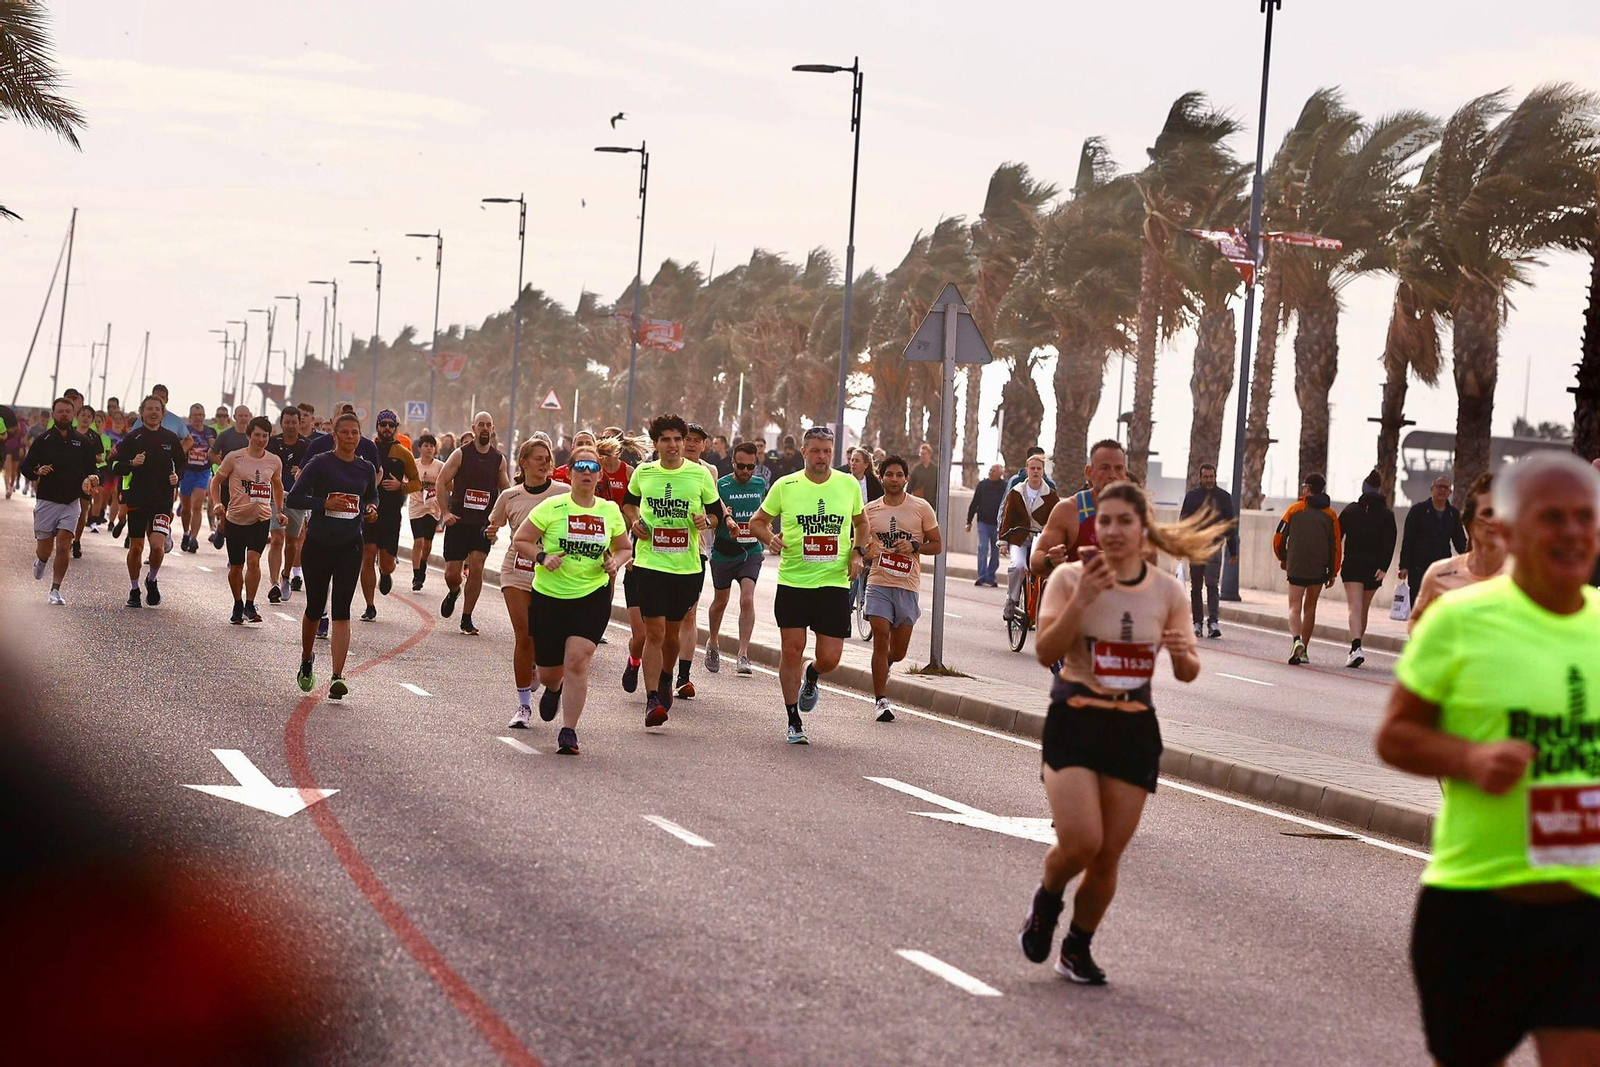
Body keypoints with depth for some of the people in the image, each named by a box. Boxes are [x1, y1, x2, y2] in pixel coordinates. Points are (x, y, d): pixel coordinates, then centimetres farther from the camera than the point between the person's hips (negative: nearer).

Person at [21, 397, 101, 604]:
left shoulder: (81, 442, 6)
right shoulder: (43, 440, 0)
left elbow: (90, 469, 13)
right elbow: (24, 467, 3)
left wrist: (92, 479, -9)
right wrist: (38, 472, -18)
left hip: (71, 502, 1)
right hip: (46, 501, -1)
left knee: (64, 547, -10)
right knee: (45, 547, 5)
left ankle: (55, 590, -1)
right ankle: (40, 560, 43)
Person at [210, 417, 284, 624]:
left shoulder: (274, 461, 3)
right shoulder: (234, 458, -5)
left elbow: (277, 485, 23)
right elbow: (216, 481, 5)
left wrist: (279, 511, 17)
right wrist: (216, 503, -10)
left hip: (261, 519, 0)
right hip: (235, 519, 0)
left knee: (253, 559, -19)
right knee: (236, 567, 7)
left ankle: (250, 605, -9)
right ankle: (237, 606, 27)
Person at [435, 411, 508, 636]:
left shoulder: (498, 459, 6)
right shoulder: (461, 454, -3)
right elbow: (442, 482, -3)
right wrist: (445, 512, -12)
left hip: (484, 523, 1)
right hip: (458, 521, -1)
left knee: (476, 568, -11)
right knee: (452, 573, -1)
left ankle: (466, 619, 0)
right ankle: (453, 592, 37)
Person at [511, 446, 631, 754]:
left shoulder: (610, 511, 3)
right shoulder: (552, 507, -6)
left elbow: (624, 549, 17)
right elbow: (519, 541, -1)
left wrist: (615, 562, -5)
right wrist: (542, 557, -19)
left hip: (593, 598, 1)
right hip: (549, 598, 0)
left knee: (577, 661, -18)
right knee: (549, 672, 8)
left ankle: (568, 732, -10)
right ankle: (553, 690, 47)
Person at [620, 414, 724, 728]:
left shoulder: (700, 474, 0)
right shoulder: (643, 473, 3)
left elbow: (717, 512, 11)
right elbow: (628, 502, 22)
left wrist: (706, 520, -12)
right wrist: (633, 520, 2)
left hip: (687, 566, 1)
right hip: (650, 564, -1)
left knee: (672, 633, 13)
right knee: (654, 632, -11)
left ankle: (665, 678, 42)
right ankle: (652, 699, -11)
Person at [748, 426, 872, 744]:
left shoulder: (849, 485, 4)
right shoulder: (785, 486, -2)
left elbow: (861, 522, 21)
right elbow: (757, 521, 9)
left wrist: (858, 551, 4)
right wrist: (770, 538, -12)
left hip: (835, 583, 1)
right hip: (793, 582, -1)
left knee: (829, 658, -2)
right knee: (792, 651, -2)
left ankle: (811, 678, 36)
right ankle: (794, 723, 12)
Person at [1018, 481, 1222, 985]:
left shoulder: (1167, 590, 3)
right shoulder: (1070, 579, -5)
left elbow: (1188, 672, 8)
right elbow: (1046, 652, -15)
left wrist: (1183, 655, -15)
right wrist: (1082, 598, -25)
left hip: (1135, 730, 3)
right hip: (1074, 721, -3)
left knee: (1108, 855, 2)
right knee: (1081, 841, -17)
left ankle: (1077, 948, 23)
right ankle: (1046, 901, 16)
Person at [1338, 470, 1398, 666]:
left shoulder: (1350, 510, 3)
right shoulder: (1387, 515, 2)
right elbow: (1389, 544, -9)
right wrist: (1383, 568, -13)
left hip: (1352, 565, -1)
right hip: (1374, 568, 1)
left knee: (1355, 608, -11)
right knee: (1363, 610, 16)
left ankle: (1356, 647, -30)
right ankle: (1356, 647, 25)